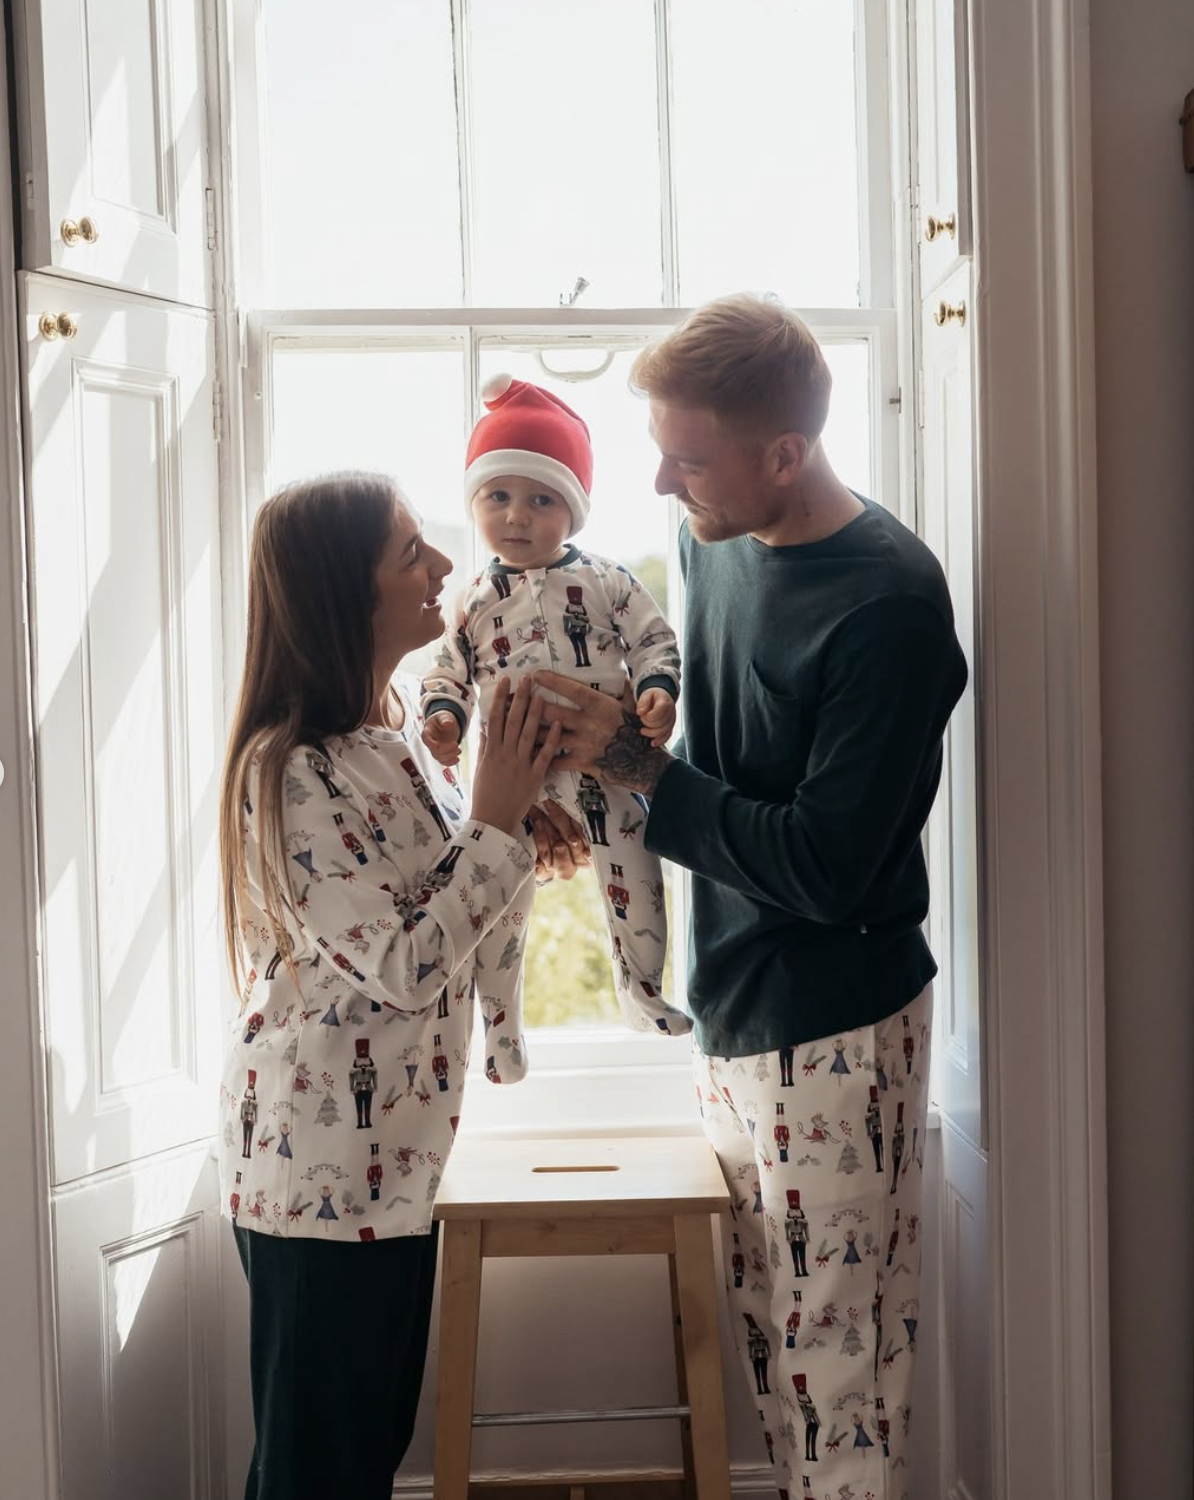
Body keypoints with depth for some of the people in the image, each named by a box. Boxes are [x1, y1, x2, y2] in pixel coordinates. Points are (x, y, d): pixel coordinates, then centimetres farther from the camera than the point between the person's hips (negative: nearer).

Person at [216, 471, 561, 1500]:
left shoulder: (392, 730, 5)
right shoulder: (293, 769, -23)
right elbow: (404, 966, -24)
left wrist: (518, 823, -1)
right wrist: (497, 822, -20)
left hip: (393, 1153, 9)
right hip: (324, 1172, -9)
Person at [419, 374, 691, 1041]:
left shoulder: (606, 580, -3)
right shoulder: (477, 599, 0)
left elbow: (654, 639, -1)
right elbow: (450, 670, 7)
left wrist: (658, 690, -19)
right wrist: (443, 716, -12)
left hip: (606, 769, 0)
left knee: (636, 885, 8)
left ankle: (642, 990, 36)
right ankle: (499, 1023, 28)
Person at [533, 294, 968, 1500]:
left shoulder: (888, 601, -21)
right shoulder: (713, 542, 3)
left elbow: (828, 866, -23)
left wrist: (639, 766, -20)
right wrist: (606, 745, -2)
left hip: (835, 1028, -8)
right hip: (729, 1005, 8)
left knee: (836, 1354, 4)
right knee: (765, 1321, 18)